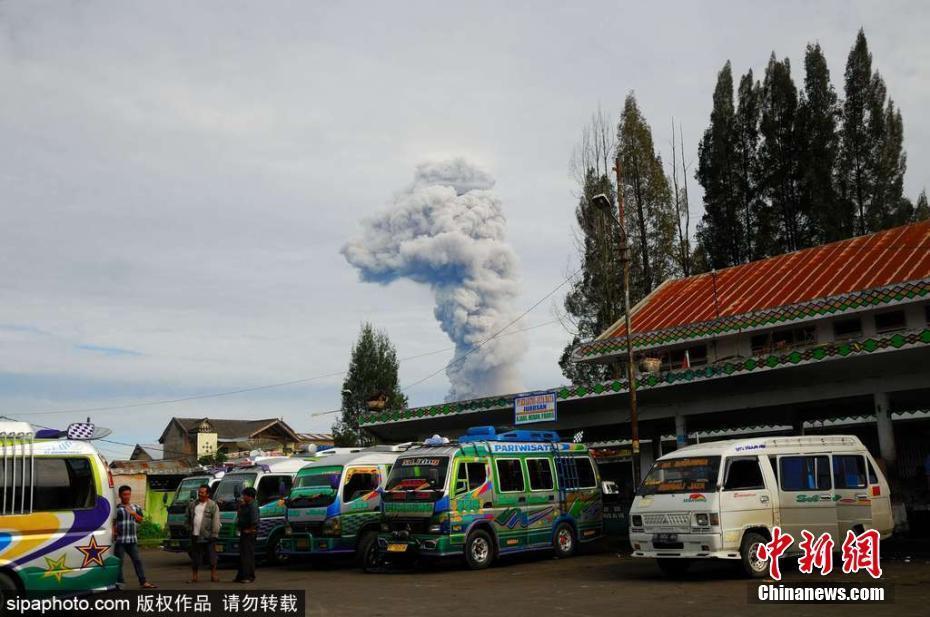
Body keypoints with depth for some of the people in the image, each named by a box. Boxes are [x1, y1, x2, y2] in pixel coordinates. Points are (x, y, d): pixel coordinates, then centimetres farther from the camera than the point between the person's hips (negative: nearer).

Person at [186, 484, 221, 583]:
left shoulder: (213, 505, -3)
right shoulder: (192, 505, 12)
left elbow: (216, 521, -7)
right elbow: (188, 519, 19)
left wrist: (214, 534, -13)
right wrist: (189, 529, 9)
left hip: (208, 536, -4)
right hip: (195, 536, 4)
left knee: (212, 556, 1)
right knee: (195, 557, 8)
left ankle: (213, 575, 11)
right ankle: (194, 576, 15)